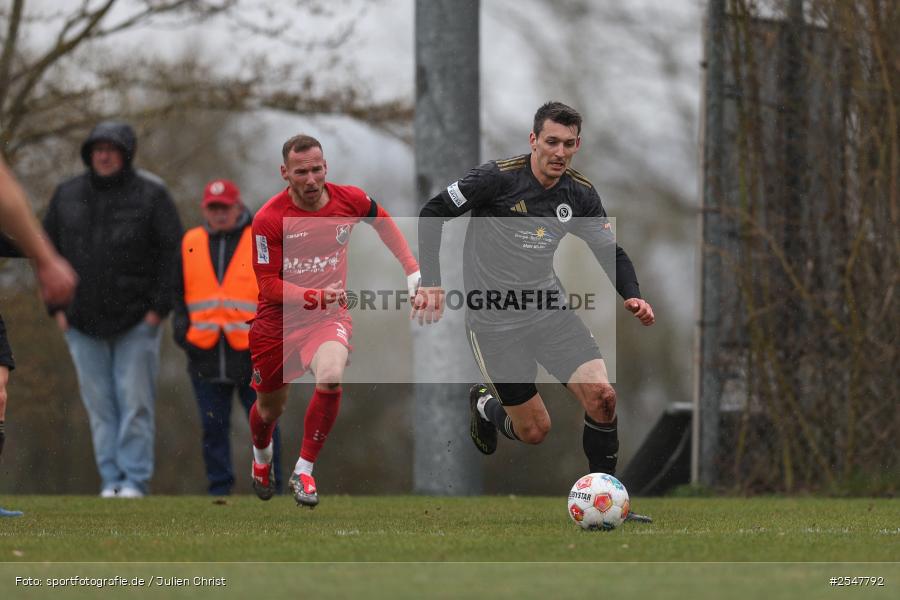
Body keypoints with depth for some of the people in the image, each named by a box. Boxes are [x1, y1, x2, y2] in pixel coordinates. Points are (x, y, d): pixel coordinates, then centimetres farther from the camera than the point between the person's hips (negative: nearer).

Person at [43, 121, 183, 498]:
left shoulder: (150, 194, -1)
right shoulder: (67, 196, 9)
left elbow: (172, 252, -2)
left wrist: (159, 307, -8)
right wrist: (56, 306, 6)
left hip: (136, 321, -3)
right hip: (82, 322, 3)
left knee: (135, 402, -4)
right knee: (99, 404, 3)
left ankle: (135, 479, -2)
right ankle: (111, 478, 8)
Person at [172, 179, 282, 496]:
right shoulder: (190, 245, 11)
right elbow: (177, 294, 17)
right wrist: (182, 330, 3)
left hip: (252, 354, -2)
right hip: (206, 356, 2)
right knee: (213, 427, 3)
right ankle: (219, 490, 7)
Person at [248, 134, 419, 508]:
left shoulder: (350, 200, -8)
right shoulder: (268, 220, -18)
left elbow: (383, 222, 16)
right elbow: (269, 284, -17)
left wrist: (412, 270, 13)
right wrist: (315, 296, -32)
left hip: (329, 316, 1)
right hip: (277, 322, -1)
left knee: (331, 377, -31)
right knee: (270, 408, 14)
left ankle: (303, 472, -16)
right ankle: (262, 456, 53)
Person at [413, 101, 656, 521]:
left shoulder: (580, 195, -1)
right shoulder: (498, 178, -16)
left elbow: (611, 251, 9)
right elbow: (433, 212, -9)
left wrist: (632, 296, -10)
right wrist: (430, 282, -16)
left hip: (549, 308, 4)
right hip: (494, 321, -4)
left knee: (602, 396, -16)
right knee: (535, 431, -2)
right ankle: (485, 405, 32)